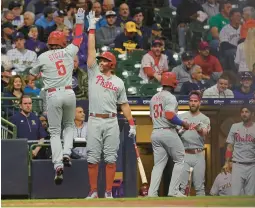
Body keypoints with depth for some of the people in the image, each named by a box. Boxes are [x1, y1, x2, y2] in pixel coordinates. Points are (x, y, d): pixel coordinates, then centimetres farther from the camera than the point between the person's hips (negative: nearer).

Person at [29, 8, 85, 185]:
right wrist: (80, 20, 33)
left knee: (55, 132, 2)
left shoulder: (43, 57, 2)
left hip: (53, 95, -2)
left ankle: (58, 165, -14)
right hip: (69, 93, 2)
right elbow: (78, 38, 22)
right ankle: (66, 154, 1)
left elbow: (33, 74, 16)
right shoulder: (68, 52, 5)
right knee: (69, 125, 24)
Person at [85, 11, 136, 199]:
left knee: (111, 159, -1)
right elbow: (91, 50, 3)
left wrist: (132, 124, 3)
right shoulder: (94, 73, 8)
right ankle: (93, 192, 3)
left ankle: (109, 193, 2)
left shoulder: (118, 82, 10)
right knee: (92, 158, -1)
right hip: (94, 121, 0)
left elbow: (124, 105, 11)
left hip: (112, 122, 0)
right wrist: (92, 28, 0)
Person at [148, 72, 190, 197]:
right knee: (180, 160, 5)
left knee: (159, 164, 8)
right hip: (168, 132, -7)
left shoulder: (154, 98, 16)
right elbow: (170, 116, -22)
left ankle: (152, 193, -3)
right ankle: (173, 191, -2)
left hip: (155, 133, 7)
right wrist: (183, 124, -10)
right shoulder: (170, 97, -9)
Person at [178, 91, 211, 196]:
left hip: (198, 155, 0)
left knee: (199, 186, 5)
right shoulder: (182, 117, 7)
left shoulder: (205, 119, 5)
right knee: (181, 185, -4)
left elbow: (205, 134, -13)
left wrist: (198, 129, -35)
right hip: (184, 155, 0)